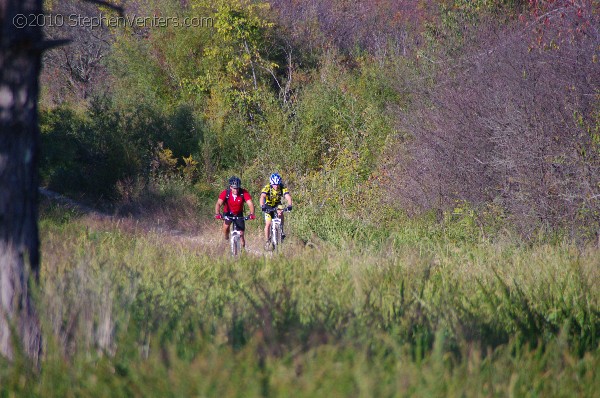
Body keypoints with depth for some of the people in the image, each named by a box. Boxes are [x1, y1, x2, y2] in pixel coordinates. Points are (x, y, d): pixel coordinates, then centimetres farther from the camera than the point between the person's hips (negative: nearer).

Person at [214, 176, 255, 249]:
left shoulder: (244, 193, -23)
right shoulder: (225, 193, -24)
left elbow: (250, 204, -29)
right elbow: (218, 204, -32)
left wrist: (252, 214, -48)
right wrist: (217, 214, -51)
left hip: (239, 214, 1)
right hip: (228, 213, -1)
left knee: (241, 235, -3)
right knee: (226, 226, -30)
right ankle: (226, 240, -2)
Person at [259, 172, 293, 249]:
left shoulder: (282, 188, -23)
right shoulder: (267, 188, -28)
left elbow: (288, 197, -35)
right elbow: (262, 197, -42)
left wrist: (289, 205, -55)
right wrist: (262, 206, -61)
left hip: (277, 205, 1)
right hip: (268, 206, -1)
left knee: (280, 213, -30)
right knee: (268, 224, -11)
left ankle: (281, 231, -14)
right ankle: (267, 241, 4)